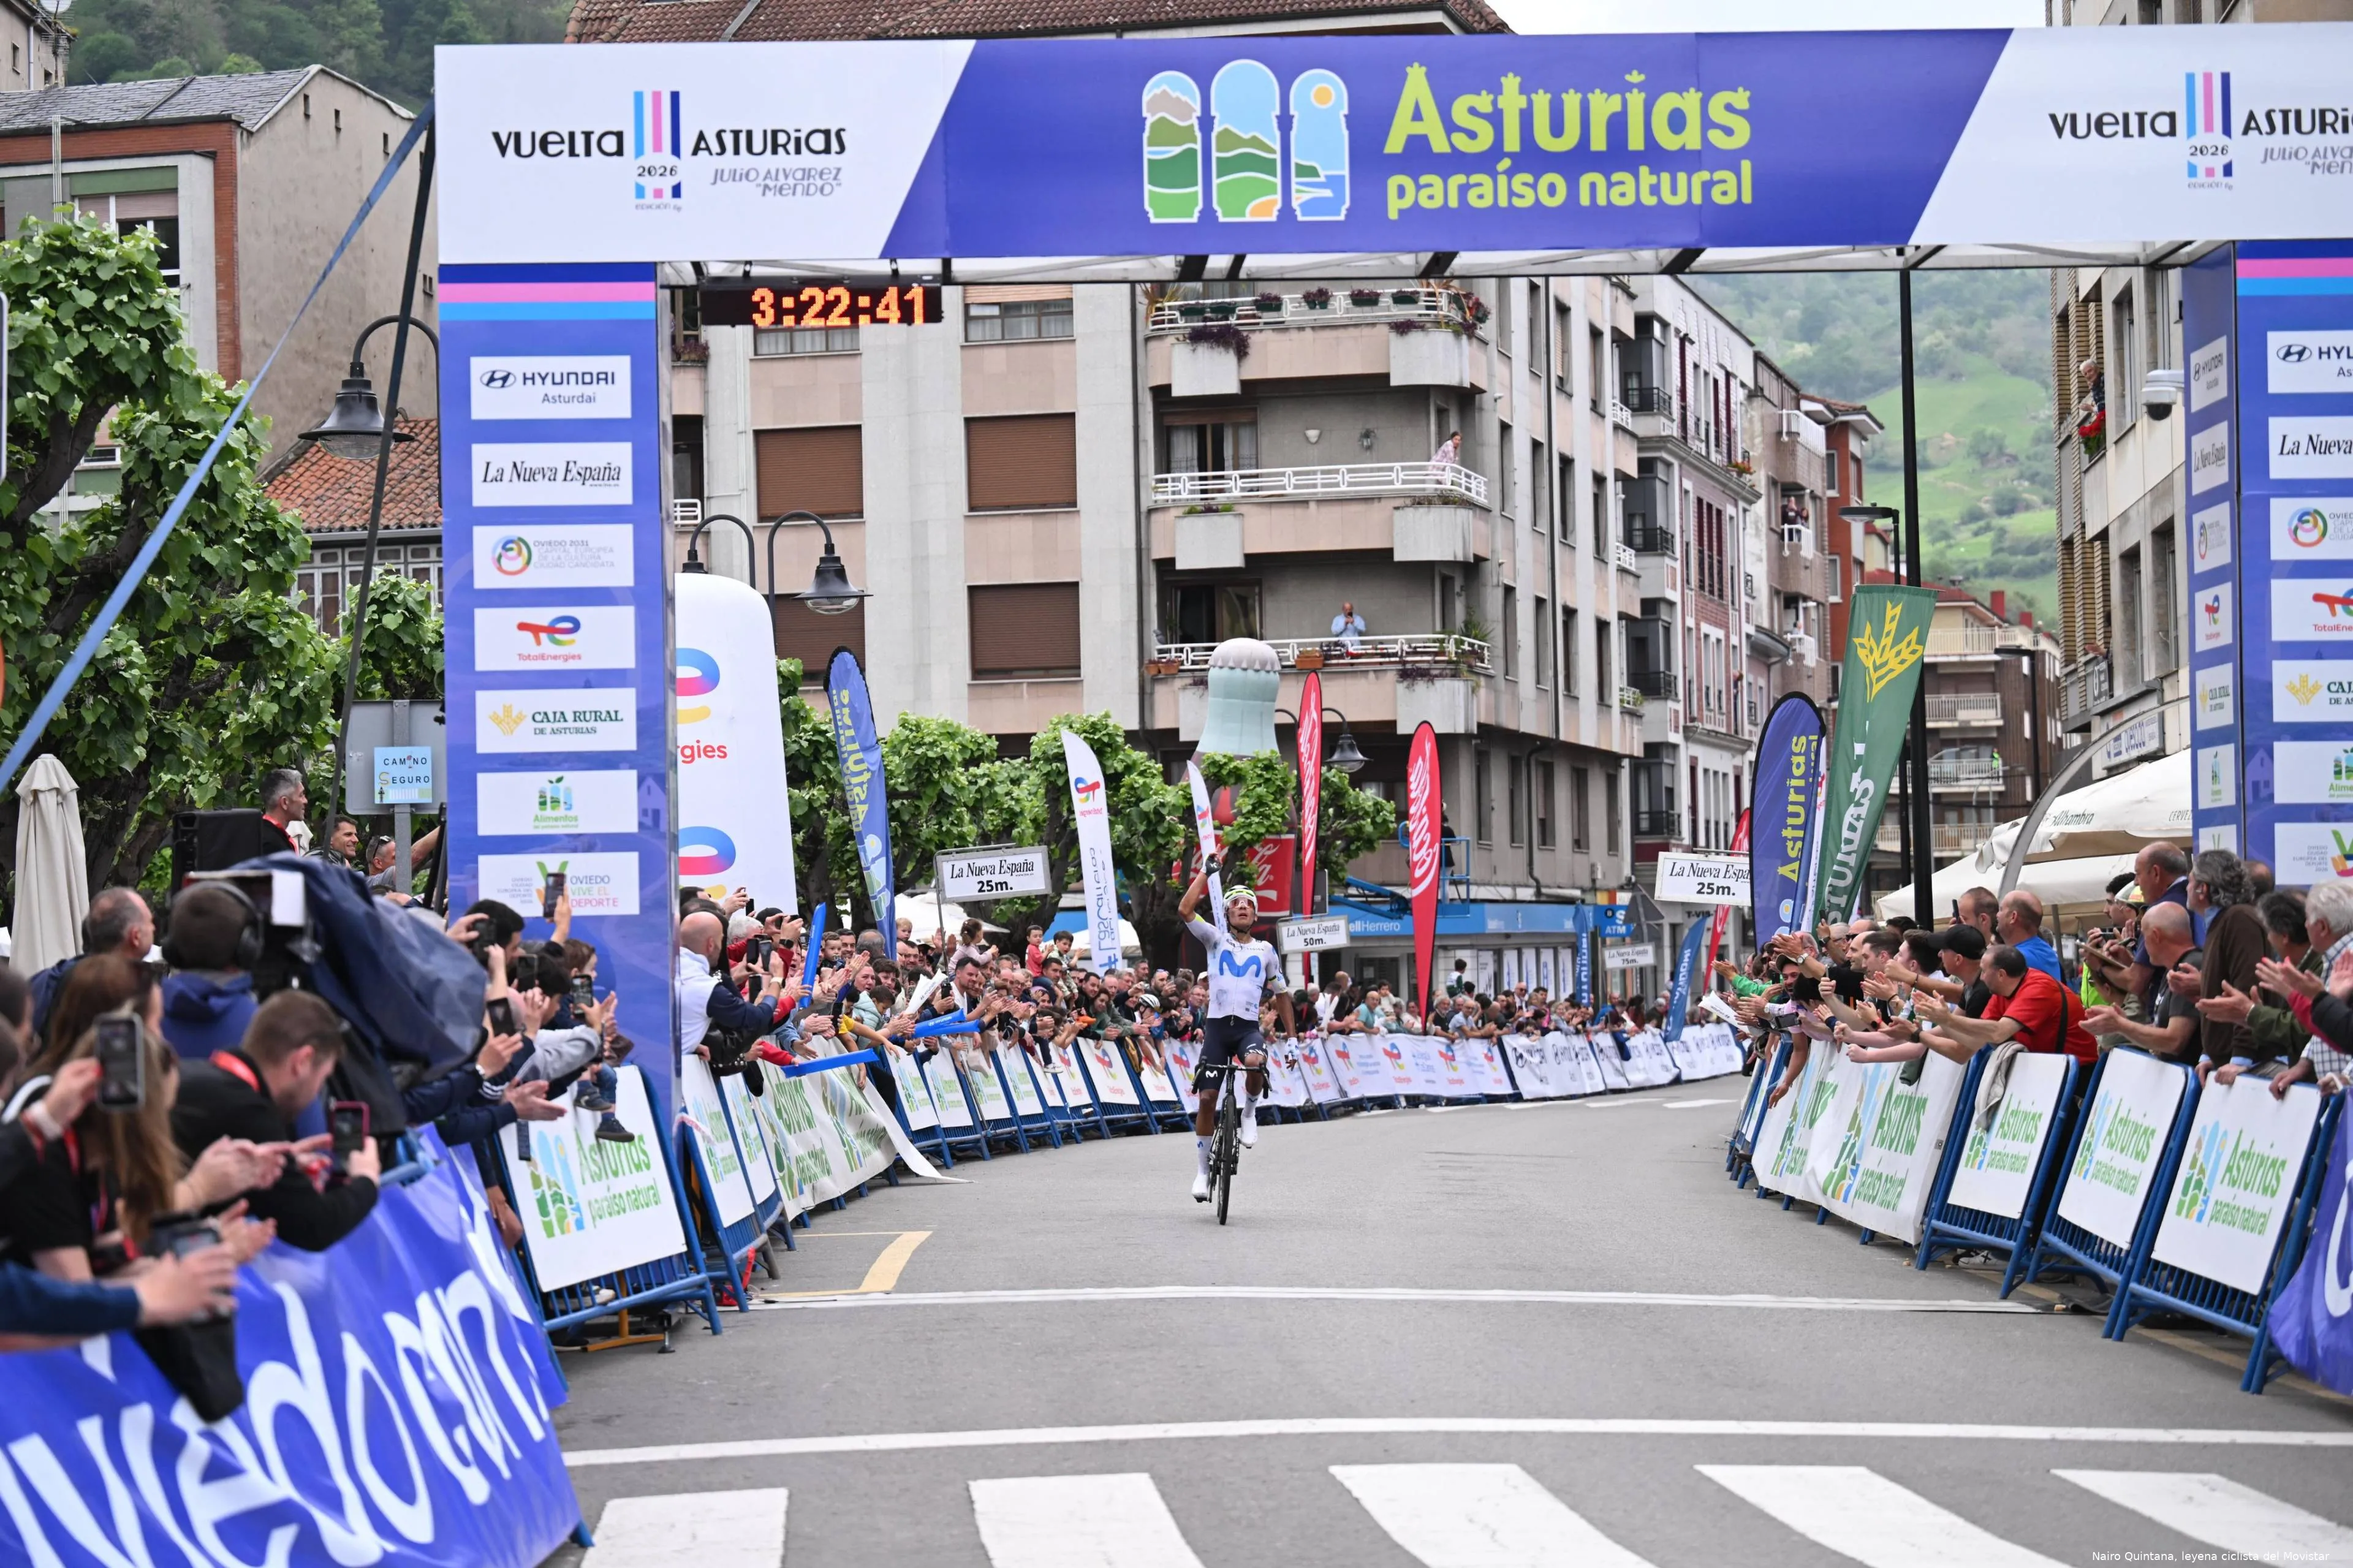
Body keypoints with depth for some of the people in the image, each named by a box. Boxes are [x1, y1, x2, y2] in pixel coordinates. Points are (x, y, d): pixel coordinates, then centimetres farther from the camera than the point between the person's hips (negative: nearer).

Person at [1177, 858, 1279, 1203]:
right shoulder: (1216, 940, 9)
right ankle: (1202, 1170, 8)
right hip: (1217, 1025, 0)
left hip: (1249, 1026, 0)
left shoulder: (1266, 951, 13)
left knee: (1255, 1062, -36)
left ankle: (1249, 1111, -5)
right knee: (1207, 1097, -4)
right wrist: (1206, 872, -3)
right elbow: (1184, 910, -5)